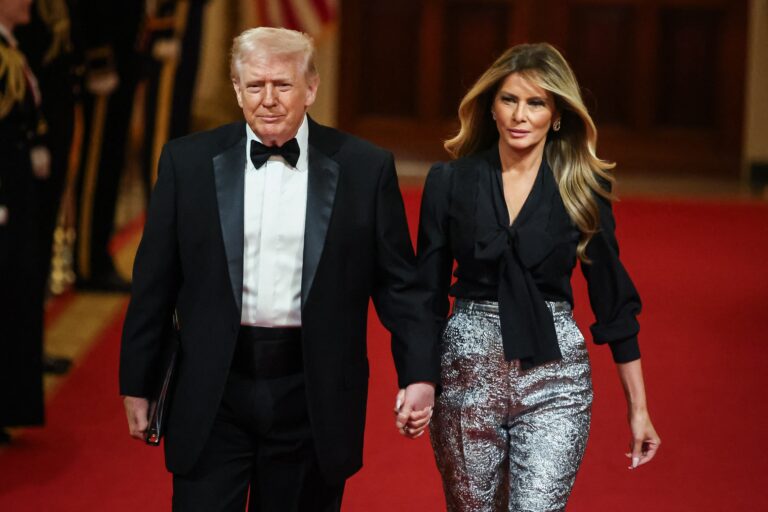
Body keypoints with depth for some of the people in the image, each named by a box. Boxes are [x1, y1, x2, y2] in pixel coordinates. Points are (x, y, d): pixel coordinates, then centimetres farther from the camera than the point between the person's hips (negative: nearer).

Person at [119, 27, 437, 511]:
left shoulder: (364, 167, -1)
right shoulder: (188, 161, 1)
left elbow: (398, 284, 2)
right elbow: (156, 283, 5)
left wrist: (419, 374, -6)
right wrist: (137, 383, 6)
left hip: (313, 395, 0)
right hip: (213, 395, 0)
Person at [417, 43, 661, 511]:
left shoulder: (583, 189, 1)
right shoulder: (450, 182, 2)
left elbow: (614, 300, 4)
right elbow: (428, 293, 6)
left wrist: (639, 406, 4)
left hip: (553, 377, -1)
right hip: (468, 371, 1)